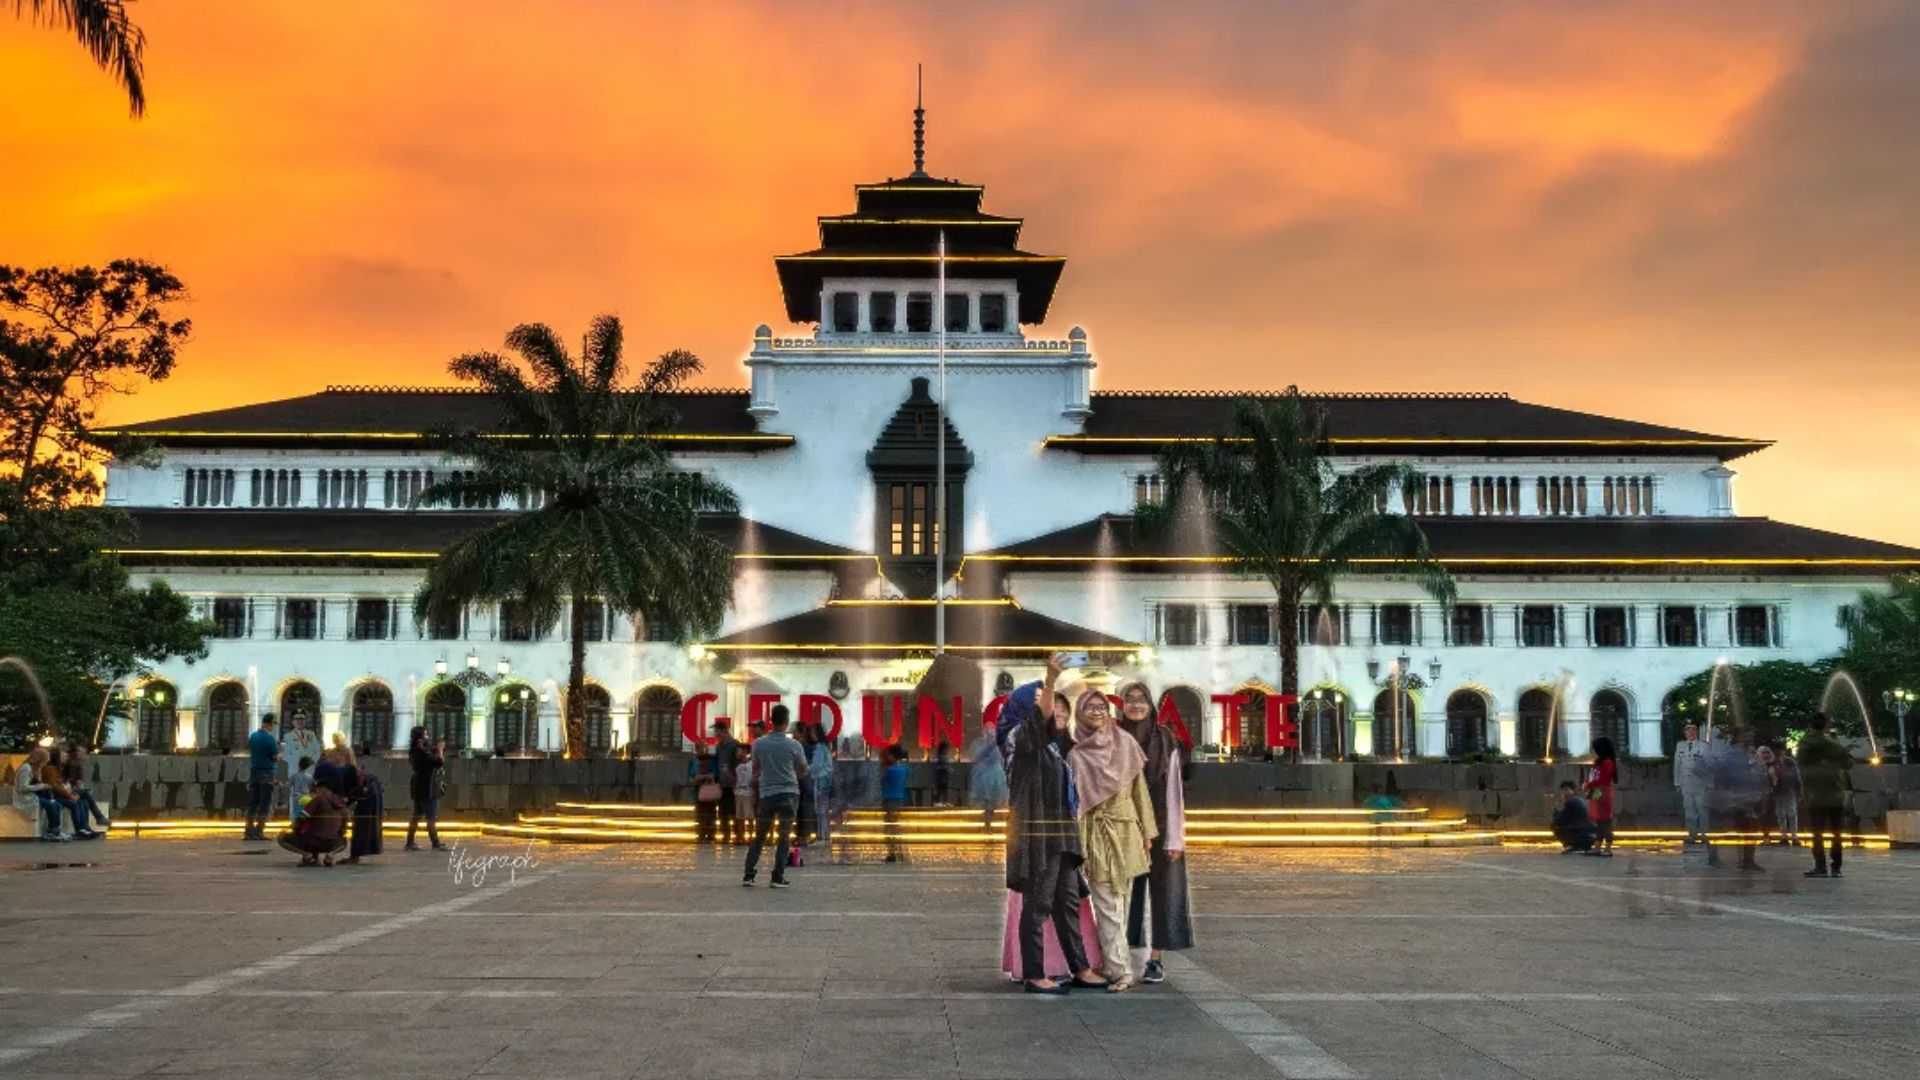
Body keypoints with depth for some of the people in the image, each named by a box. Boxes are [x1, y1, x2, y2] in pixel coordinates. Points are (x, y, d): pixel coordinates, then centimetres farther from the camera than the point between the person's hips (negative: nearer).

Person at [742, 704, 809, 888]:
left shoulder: (759, 744, -1)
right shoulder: (793, 745, -7)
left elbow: (756, 769, 12)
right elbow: (803, 772, 6)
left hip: (766, 794, 2)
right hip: (789, 793, -2)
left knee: (759, 837, 12)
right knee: (785, 837, 3)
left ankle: (748, 874, 7)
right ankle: (778, 877, -1)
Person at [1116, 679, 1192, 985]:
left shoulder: (1166, 740, -1)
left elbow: (1174, 790, -2)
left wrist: (1175, 837, -7)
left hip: (1159, 826, -1)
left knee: (1161, 890, 1)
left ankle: (1156, 959, 8)